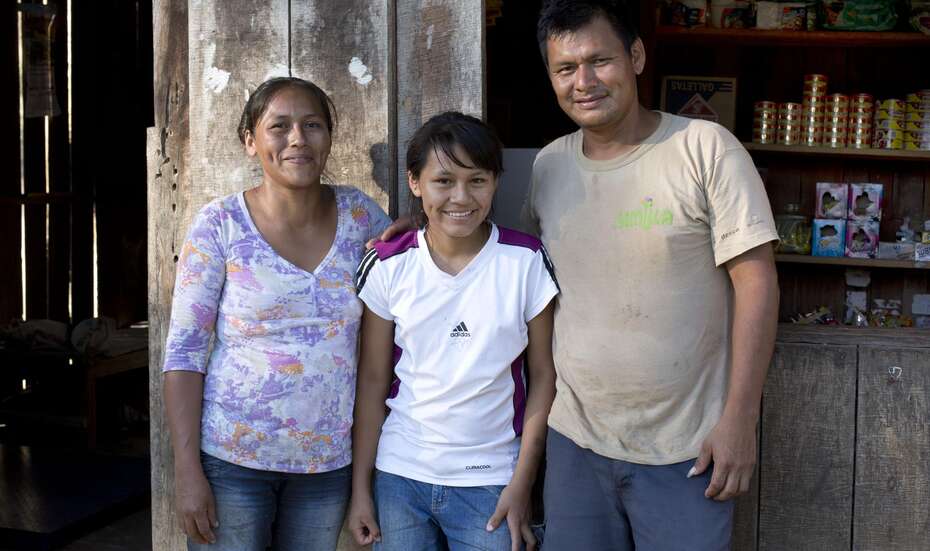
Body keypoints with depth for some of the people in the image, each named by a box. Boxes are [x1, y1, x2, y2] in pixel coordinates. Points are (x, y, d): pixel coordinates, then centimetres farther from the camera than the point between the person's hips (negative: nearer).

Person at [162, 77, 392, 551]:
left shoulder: (356, 212, 1)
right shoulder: (221, 224, -8)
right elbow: (185, 352, -8)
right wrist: (188, 471, -13)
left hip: (329, 459, 3)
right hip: (231, 458, -3)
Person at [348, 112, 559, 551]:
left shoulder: (525, 262, -6)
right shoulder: (389, 267, -2)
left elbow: (543, 374, -2)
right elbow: (373, 381, 2)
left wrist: (522, 483, -5)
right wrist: (360, 488, 1)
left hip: (489, 483, -1)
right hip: (399, 476, 1)